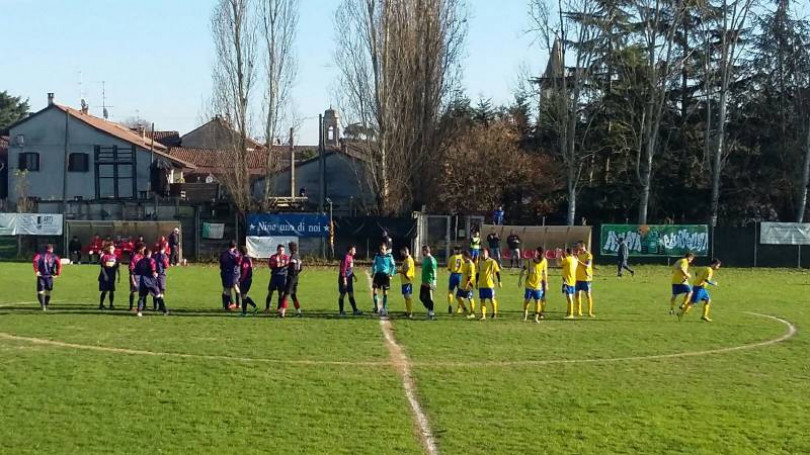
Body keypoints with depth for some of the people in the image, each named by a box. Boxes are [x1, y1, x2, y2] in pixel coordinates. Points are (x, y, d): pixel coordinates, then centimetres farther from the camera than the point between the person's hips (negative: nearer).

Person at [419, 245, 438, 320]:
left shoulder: (431, 260, -16)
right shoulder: (425, 259, 14)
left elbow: (434, 271, -21)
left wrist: (433, 282, -25)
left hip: (428, 283, -10)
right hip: (424, 282, 10)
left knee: (428, 298, -4)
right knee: (422, 297, 13)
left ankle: (431, 313, 5)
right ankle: (430, 310, 24)